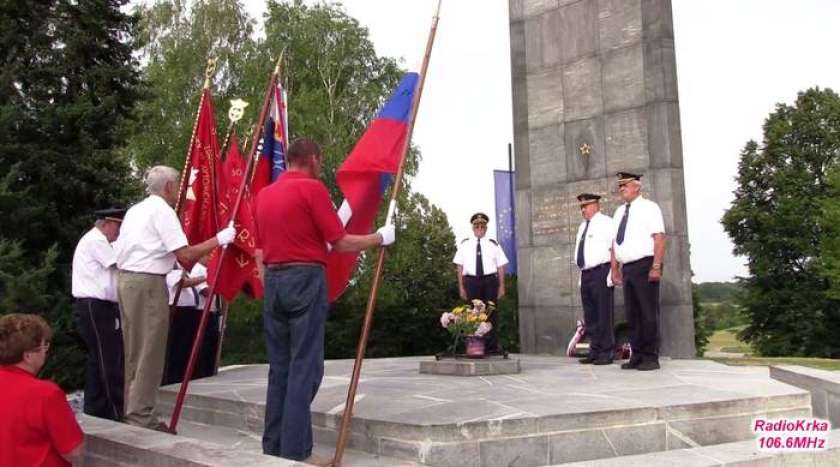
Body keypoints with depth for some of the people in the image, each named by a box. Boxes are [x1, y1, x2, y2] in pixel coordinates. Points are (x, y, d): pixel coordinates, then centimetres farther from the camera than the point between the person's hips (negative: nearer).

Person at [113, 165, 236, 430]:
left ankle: (131, 412, 20)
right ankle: (142, 416, -2)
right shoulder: (162, 210, -8)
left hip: (126, 280, 9)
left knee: (134, 352, 14)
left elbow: (119, 254, 20)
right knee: (149, 353, -5)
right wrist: (219, 240, -10)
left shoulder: (135, 210, 19)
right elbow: (185, 255, -17)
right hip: (148, 283, -9)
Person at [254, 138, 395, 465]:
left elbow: (259, 250, 17)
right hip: (305, 279, -7)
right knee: (304, 367, -4)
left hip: (274, 280, 7)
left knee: (279, 367, 10)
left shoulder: (264, 194, 15)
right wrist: (379, 237, 5)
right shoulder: (312, 189, -7)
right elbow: (340, 243, -8)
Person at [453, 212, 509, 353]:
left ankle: (492, 346, 2)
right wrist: (461, 286, 0)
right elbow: (459, 266, 6)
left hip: (490, 280, 0)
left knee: (491, 313, -1)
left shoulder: (493, 244, 10)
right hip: (471, 280, 0)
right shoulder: (464, 244, 10)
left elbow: (500, 266, 6)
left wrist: (501, 286, -1)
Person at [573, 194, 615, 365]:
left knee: (603, 314, -6)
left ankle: (606, 352, 0)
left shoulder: (606, 223, -4)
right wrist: (582, 274, 15)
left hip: (601, 272, -8)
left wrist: (612, 273, -17)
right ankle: (594, 351, 15)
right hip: (585, 274, 8)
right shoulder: (582, 226, 20)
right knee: (589, 314, 9)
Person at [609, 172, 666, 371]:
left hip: (645, 265, -7)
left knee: (648, 312, -5)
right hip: (627, 268, 7)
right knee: (632, 314, 8)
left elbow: (659, 237, -10)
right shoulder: (620, 212, 19)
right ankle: (637, 356, 14)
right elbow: (615, 242, 19)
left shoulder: (648, 207, -2)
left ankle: (651, 357, 0)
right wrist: (614, 269, 12)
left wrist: (656, 267, -18)